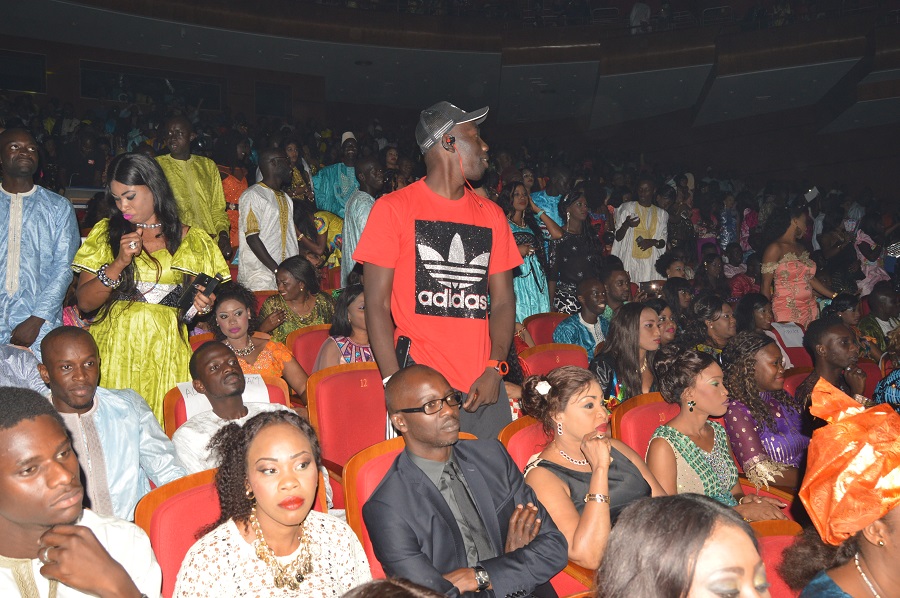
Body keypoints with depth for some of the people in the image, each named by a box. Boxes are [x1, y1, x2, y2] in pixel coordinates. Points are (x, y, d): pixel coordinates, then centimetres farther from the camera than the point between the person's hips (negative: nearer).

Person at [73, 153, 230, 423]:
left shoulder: (194, 240, 6)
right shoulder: (105, 233, 8)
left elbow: (210, 296, 12)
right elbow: (85, 303, 1)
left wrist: (205, 304, -10)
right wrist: (119, 263, -11)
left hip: (166, 351, -1)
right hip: (113, 349, 1)